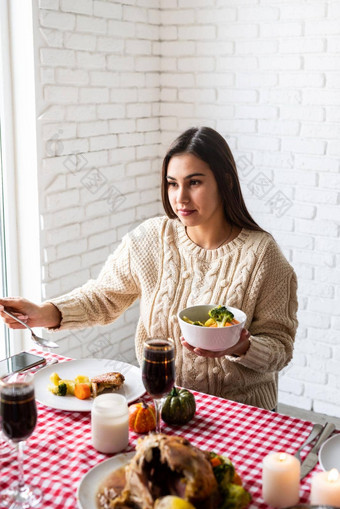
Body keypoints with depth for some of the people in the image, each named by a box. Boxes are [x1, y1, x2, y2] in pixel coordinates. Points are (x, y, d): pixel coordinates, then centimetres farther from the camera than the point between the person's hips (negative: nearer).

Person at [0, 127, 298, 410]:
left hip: (239, 411, -2)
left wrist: (242, 348, -26)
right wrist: (45, 313, -7)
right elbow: (103, 297, 9)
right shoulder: (150, 239, -2)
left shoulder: (260, 254, -10)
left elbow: (280, 345, -4)